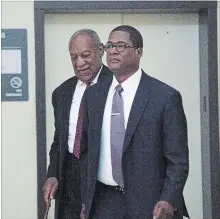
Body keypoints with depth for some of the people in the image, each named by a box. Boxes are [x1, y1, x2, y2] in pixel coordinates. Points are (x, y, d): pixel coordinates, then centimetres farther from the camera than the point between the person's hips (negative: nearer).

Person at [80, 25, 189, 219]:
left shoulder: (166, 96, -6)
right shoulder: (93, 95, 8)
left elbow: (178, 159, -7)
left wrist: (169, 200, -18)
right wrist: (87, 199, 10)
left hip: (148, 203, -3)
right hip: (103, 203, 4)